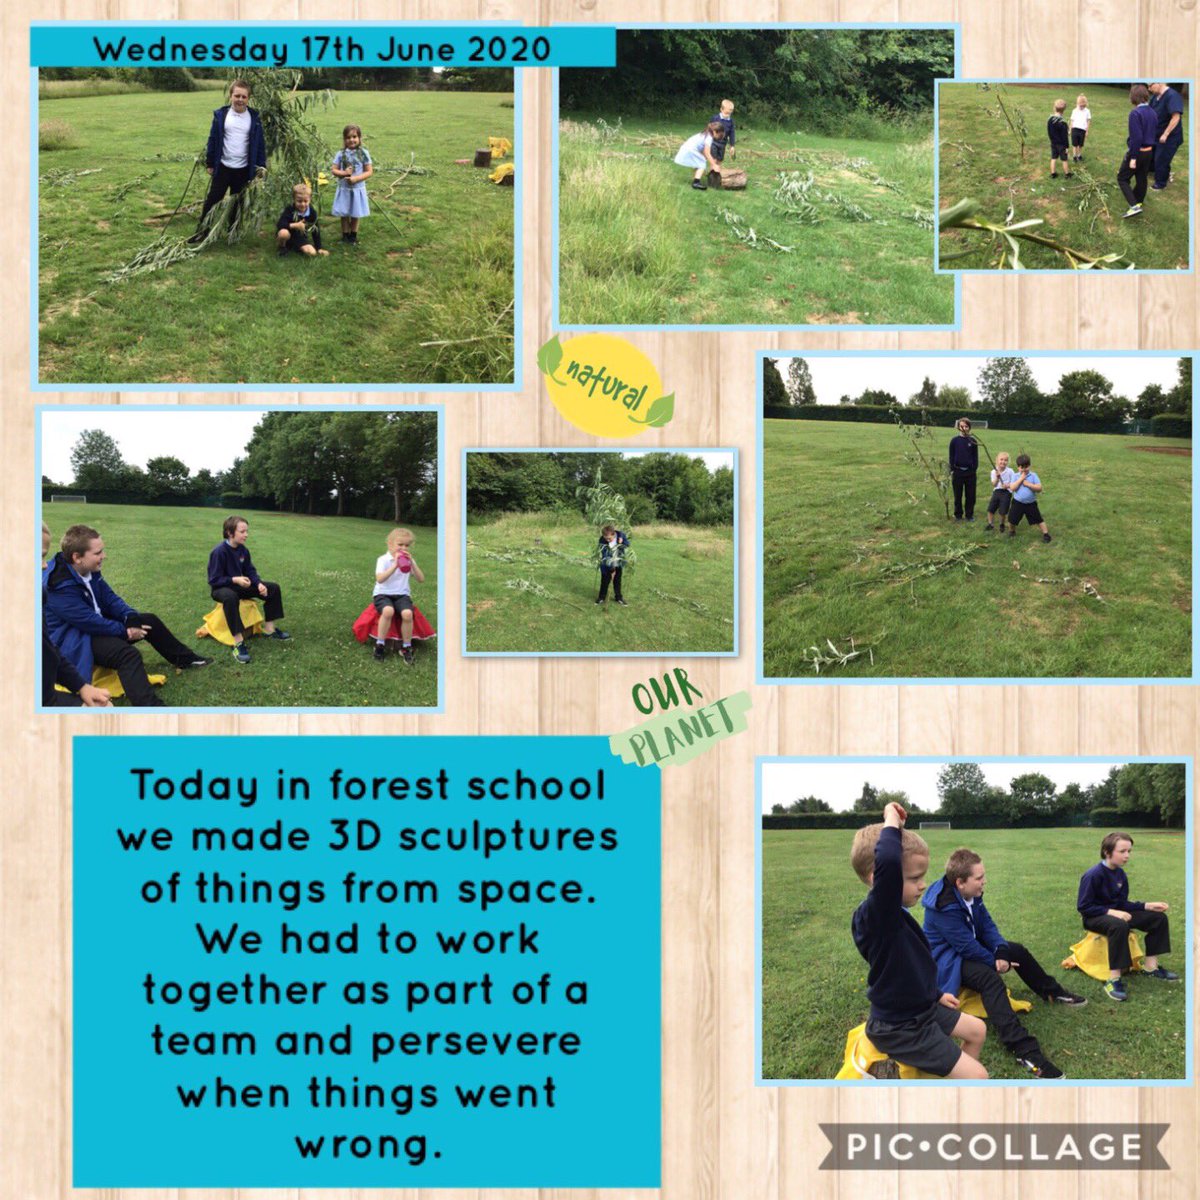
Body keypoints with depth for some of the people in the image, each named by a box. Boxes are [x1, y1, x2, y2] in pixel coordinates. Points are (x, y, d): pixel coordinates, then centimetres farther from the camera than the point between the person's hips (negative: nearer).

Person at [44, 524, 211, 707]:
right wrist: (125, 631, -17)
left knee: (149, 621, 12)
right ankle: (150, 706, -48)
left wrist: (131, 618, -14)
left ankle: (185, 659, 33)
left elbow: (110, 598, 5)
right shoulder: (60, 588, -30)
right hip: (72, 641, -10)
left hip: (96, 624, 10)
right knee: (127, 654, -31)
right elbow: (89, 621, -28)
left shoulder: (89, 570, -2)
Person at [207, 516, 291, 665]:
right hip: (221, 588, -8)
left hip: (239, 585, 8)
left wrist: (259, 584, -16)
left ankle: (269, 628, 10)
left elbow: (250, 572, 4)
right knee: (230, 597, -45)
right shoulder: (219, 551, -22)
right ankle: (238, 642, -44)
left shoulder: (243, 550, 1)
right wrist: (235, 580, -31)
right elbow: (214, 580, -21)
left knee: (273, 588, -1)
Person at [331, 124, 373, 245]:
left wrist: (356, 178, -19)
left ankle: (353, 236, 24)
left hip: (357, 188, -1)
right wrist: (344, 173, -21)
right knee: (344, 214, 8)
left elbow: (369, 171, -5)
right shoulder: (341, 154, -3)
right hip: (344, 188, 1)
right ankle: (345, 235, 22)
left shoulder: (363, 153, -6)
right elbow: (334, 170, -1)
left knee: (355, 214, 10)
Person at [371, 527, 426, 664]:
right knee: (388, 611, -38)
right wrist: (395, 566, -24)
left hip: (402, 595, 3)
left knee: (407, 613, -31)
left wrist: (412, 563, -10)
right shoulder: (383, 559, -1)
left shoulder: (409, 560, 11)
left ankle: (406, 647, -12)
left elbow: (421, 580, 1)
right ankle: (380, 645, -21)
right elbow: (380, 579, -18)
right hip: (383, 594, -3)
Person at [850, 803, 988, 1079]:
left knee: (977, 1030, 25)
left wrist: (936, 995, 28)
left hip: (921, 1008, 10)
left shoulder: (894, 914, 2)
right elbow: (888, 862, -51)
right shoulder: (875, 913, -31)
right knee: (977, 1076, -10)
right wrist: (891, 821, -36)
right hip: (901, 1031, -10)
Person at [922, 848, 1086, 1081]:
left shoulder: (972, 894, -2)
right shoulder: (945, 907, -31)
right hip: (947, 960, -10)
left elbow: (987, 926, 0)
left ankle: (1052, 992, 39)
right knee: (989, 978, -34)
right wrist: (996, 962, -15)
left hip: (970, 948, 10)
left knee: (1016, 950, 14)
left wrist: (1001, 952, -18)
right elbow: (967, 946, -28)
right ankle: (1025, 1050, -48)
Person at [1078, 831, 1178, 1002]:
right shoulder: (1093, 875, -22)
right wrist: (1110, 912, -28)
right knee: (1119, 925, -43)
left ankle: (1150, 966, 8)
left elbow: (1122, 903, 8)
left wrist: (1147, 905, -5)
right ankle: (1113, 980, -40)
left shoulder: (1120, 874, 4)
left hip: (1115, 914, 9)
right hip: (1095, 917, -9)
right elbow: (1083, 907, -21)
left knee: (1159, 917, 0)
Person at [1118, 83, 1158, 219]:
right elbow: (1155, 134, 12)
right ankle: (1138, 202, 30)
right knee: (1141, 179, 18)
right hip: (1149, 151, 7)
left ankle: (1134, 206, -12)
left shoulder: (1135, 113, -21)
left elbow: (1136, 137, -24)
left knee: (1122, 178, 2)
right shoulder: (1152, 112, 4)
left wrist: (1133, 157, -20)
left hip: (1137, 151, -7)